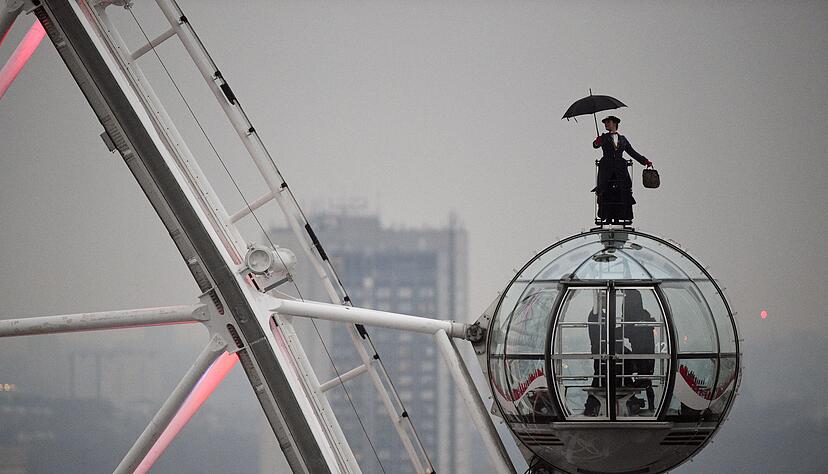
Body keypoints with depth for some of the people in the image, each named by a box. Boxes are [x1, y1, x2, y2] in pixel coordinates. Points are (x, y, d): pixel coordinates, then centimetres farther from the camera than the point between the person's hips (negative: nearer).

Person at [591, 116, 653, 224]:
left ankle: (618, 218, -5)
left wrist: (645, 161, 14)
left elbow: (632, 152, 21)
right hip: (607, 169, -2)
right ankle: (608, 218, -8)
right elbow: (596, 145, -8)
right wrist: (597, 143, -32)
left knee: (620, 194, -7)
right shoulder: (604, 138, 12)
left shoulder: (622, 139, 19)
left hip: (620, 170, 2)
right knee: (607, 195, -9)